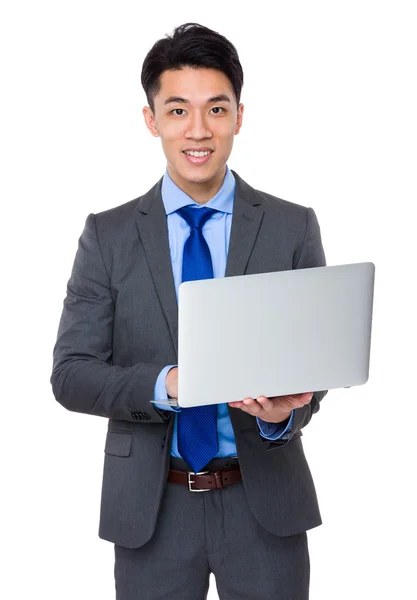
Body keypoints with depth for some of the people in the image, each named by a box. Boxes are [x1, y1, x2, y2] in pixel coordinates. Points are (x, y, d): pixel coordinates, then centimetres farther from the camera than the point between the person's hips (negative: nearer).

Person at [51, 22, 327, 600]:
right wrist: (164, 383, -22)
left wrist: (283, 415, -22)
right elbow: (70, 373, -5)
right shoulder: (107, 235, -1)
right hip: (150, 508, 0)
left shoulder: (294, 227, -1)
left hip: (264, 499, 0)